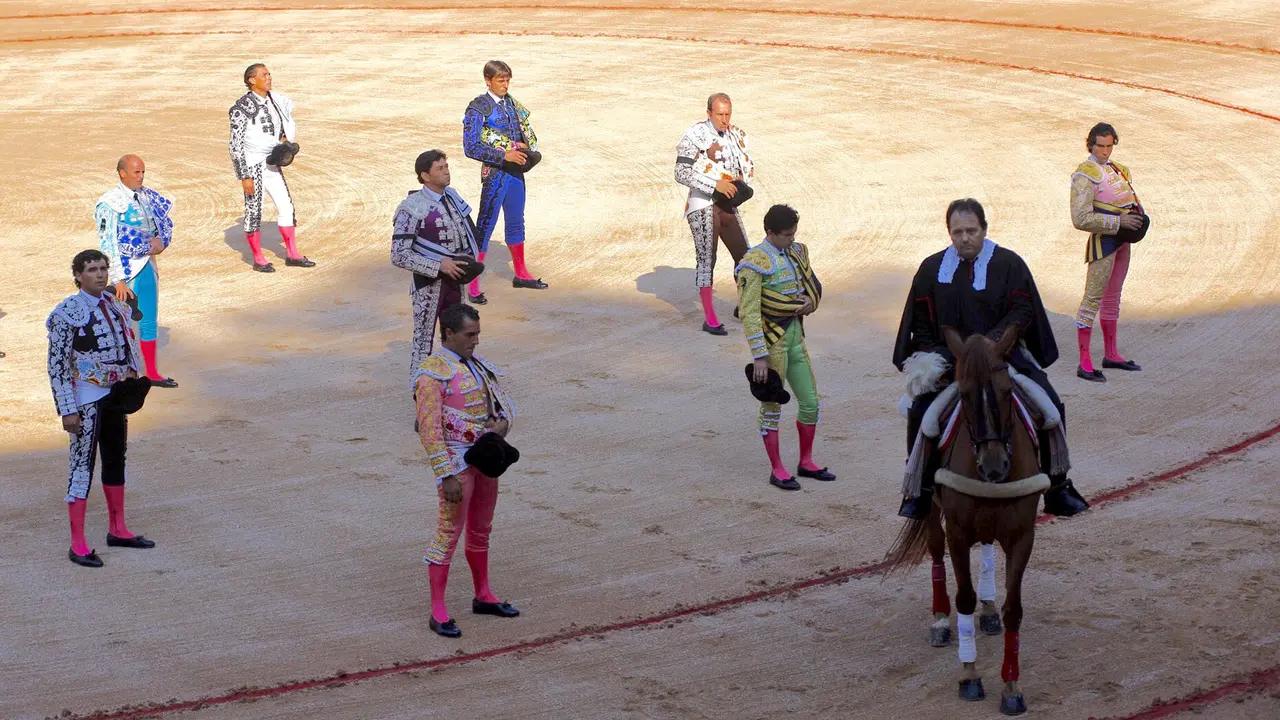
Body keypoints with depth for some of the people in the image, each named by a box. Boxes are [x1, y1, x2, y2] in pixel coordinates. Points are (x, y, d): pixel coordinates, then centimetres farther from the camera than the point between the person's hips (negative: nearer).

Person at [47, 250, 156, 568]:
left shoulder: (115, 306, 6)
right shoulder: (67, 313, -15)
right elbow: (57, 365, -17)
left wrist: (132, 380, 9)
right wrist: (68, 410, -20)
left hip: (115, 396, 7)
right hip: (86, 400, -7)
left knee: (116, 461, 17)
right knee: (82, 466, -6)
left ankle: (117, 529, 31)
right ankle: (78, 545, -2)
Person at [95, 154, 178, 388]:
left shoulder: (148, 197, 4)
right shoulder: (111, 203, -15)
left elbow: (166, 222, 17)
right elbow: (108, 244, -16)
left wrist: (161, 241, -5)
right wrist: (118, 280, -20)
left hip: (148, 265, 7)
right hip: (126, 269, -7)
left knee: (149, 320, 14)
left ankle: (152, 373, 25)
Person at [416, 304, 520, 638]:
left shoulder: (476, 364, 10)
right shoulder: (433, 372, -15)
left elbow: (503, 402, 18)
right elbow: (428, 428, -19)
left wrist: (503, 422, -7)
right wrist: (447, 475, -22)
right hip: (457, 462, -8)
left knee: (481, 530, 18)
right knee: (449, 533, -6)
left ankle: (483, 596, 32)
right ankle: (438, 612, -2)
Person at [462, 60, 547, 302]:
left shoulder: (511, 104, 9)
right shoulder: (478, 108, -11)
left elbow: (526, 132, 20)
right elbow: (471, 147, -17)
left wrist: (525, 147, -3)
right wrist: (504, 155, -22)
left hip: (515, 170, 7)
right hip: (494, 173, -7)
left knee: (516, 222, 19)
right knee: (485, 225, -6)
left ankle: (521, 274, 34)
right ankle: (473, 284, -4)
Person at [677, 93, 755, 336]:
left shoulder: (737, 134, 8)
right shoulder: (694, 136, -12)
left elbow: (749, 165, 18)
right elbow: (682, 173, -17)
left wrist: (741, 180, -4)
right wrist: (716, 184, -23)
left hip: (728, 205, 7)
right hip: (702, 206, -7)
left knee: (744, 256, 10)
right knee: (706, 259, -9)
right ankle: (710, 319, -8)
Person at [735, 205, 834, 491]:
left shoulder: (796, 253, 6)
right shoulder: (756, 263, -16)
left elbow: (813, 285, 20)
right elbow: (750, 313, -18)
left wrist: (809, 301, -5)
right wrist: (759, 356, -21)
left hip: (795, 333, 7)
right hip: (772, 338, -7)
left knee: (810, 400, 12)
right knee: (772, 406, 3)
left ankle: (806, 462, 27)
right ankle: (777, 470, 13)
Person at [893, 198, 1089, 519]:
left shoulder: (1009, 264, 0)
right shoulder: (932, 269, 7)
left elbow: (1023, 311, -5)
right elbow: (921, 324, 11)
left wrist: (992, 342, -20)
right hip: (950, 358, 1)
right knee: (919, 412, -22)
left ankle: (1057, 489, -2)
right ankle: (921, 490, -6)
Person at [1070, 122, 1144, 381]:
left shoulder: (1116, 168, 13)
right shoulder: (1085, 175, -15)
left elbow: (1127, 197, 30)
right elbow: (1081, 219, -23)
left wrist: (1137, 214, 6)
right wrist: (1119, 221, -23)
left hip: (1122, 239, 9)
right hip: (1103, 241, -9)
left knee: (1113, 297, 17)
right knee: (1093, 298, -9)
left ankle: (1111, 354, 28)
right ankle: (1084, 364, -11)